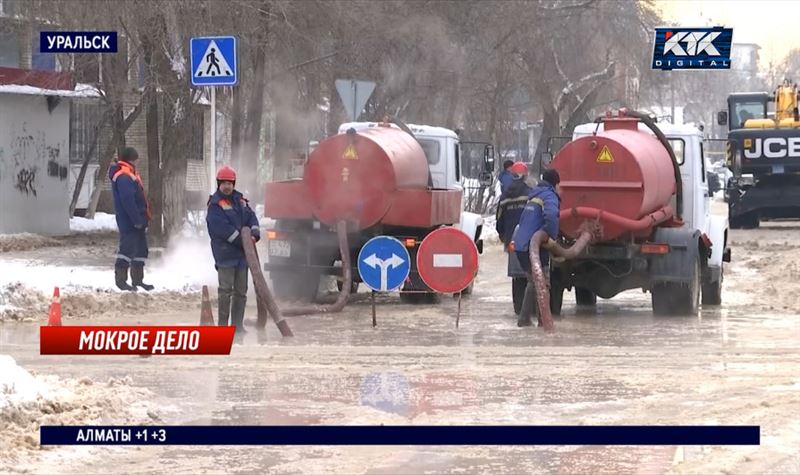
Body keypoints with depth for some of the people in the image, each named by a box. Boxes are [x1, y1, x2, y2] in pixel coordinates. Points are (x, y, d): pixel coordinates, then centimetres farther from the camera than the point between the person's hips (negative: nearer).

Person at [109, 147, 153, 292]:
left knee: (140, 249, 15)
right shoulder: (123, 177, -16)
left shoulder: (128, 175, 19)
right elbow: (127, 200, -24)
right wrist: (137, 220, -23)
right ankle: (120, 279, -8)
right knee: (128, 247, -10)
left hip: (137, 221, 11)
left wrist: (143, 219, 21)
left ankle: (138, 279, 21)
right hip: (129, 221, -11)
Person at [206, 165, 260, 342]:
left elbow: (251, 217, 11)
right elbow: (222, 228, -16)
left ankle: (237, 326, 15)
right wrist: (241, 241, -17)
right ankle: (223, 326, -6)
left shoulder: (239, 200, 15)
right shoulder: (215, 204, -8)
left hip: (242, 253, 7)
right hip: (225, 253, -7)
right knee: (226, 290, -9)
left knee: (241, 291, 9)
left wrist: (254, 233, -9)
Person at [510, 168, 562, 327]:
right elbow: (551, 216, -29)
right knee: (543, 283, -3)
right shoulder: (549, 196, -8)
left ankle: (524, 318, 21)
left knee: (533, 281, 20)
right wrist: (552, 237, -17)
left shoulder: (534, 196, 22)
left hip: (520, 244, 9)